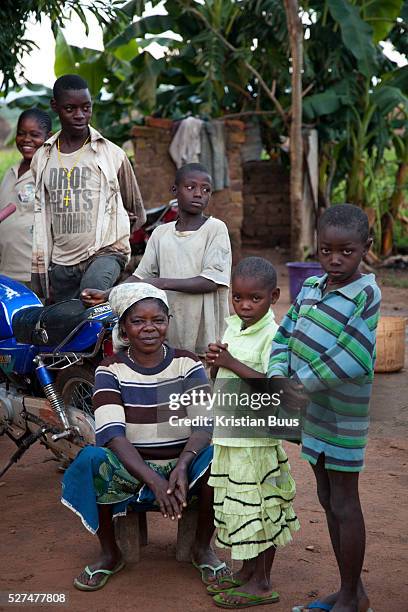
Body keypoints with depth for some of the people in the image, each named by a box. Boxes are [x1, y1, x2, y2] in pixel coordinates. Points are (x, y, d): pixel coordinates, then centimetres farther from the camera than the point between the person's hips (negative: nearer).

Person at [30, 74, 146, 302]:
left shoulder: (112, 154, 1)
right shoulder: (43, 157, 10)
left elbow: (137, 213, 12)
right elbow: (41, 215, 14)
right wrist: (39, 268, 11)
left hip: (105, 252, -4)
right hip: (61, 262, 4)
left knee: (93, 286, -34)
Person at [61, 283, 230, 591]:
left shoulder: (187, 364, 0)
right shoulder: (110, 370, -3)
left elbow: (204, 423, -11)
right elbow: (112, 433, -17)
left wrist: (182, 465, -32)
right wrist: (154, 480, -31)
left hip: (182, 467, 1)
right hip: (129, 469, 0)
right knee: (90, 459, -31)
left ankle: (203, 547, -5)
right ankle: (110, 553, -8)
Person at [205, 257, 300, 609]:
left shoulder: (273, 334, -14)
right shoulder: (233, 327, 10)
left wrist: (232, 363, -25)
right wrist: (215, 360, -2)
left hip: (256, 435, -8)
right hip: (229, 432, 8)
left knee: (258, 506, 1)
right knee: (237, 504, 16)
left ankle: (262, 583, 13)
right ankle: (246, 571, 30)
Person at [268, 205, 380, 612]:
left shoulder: (367, 295, -18)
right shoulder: (311, 287, 5)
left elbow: (353, 360, -28)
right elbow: (285, 335, 9)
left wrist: (302, 385, -21)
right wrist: (277, 376, -8)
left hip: (342, 414, -8)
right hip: (313, 410, 8)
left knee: (343, 502, 4)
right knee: (327, 499, 17)